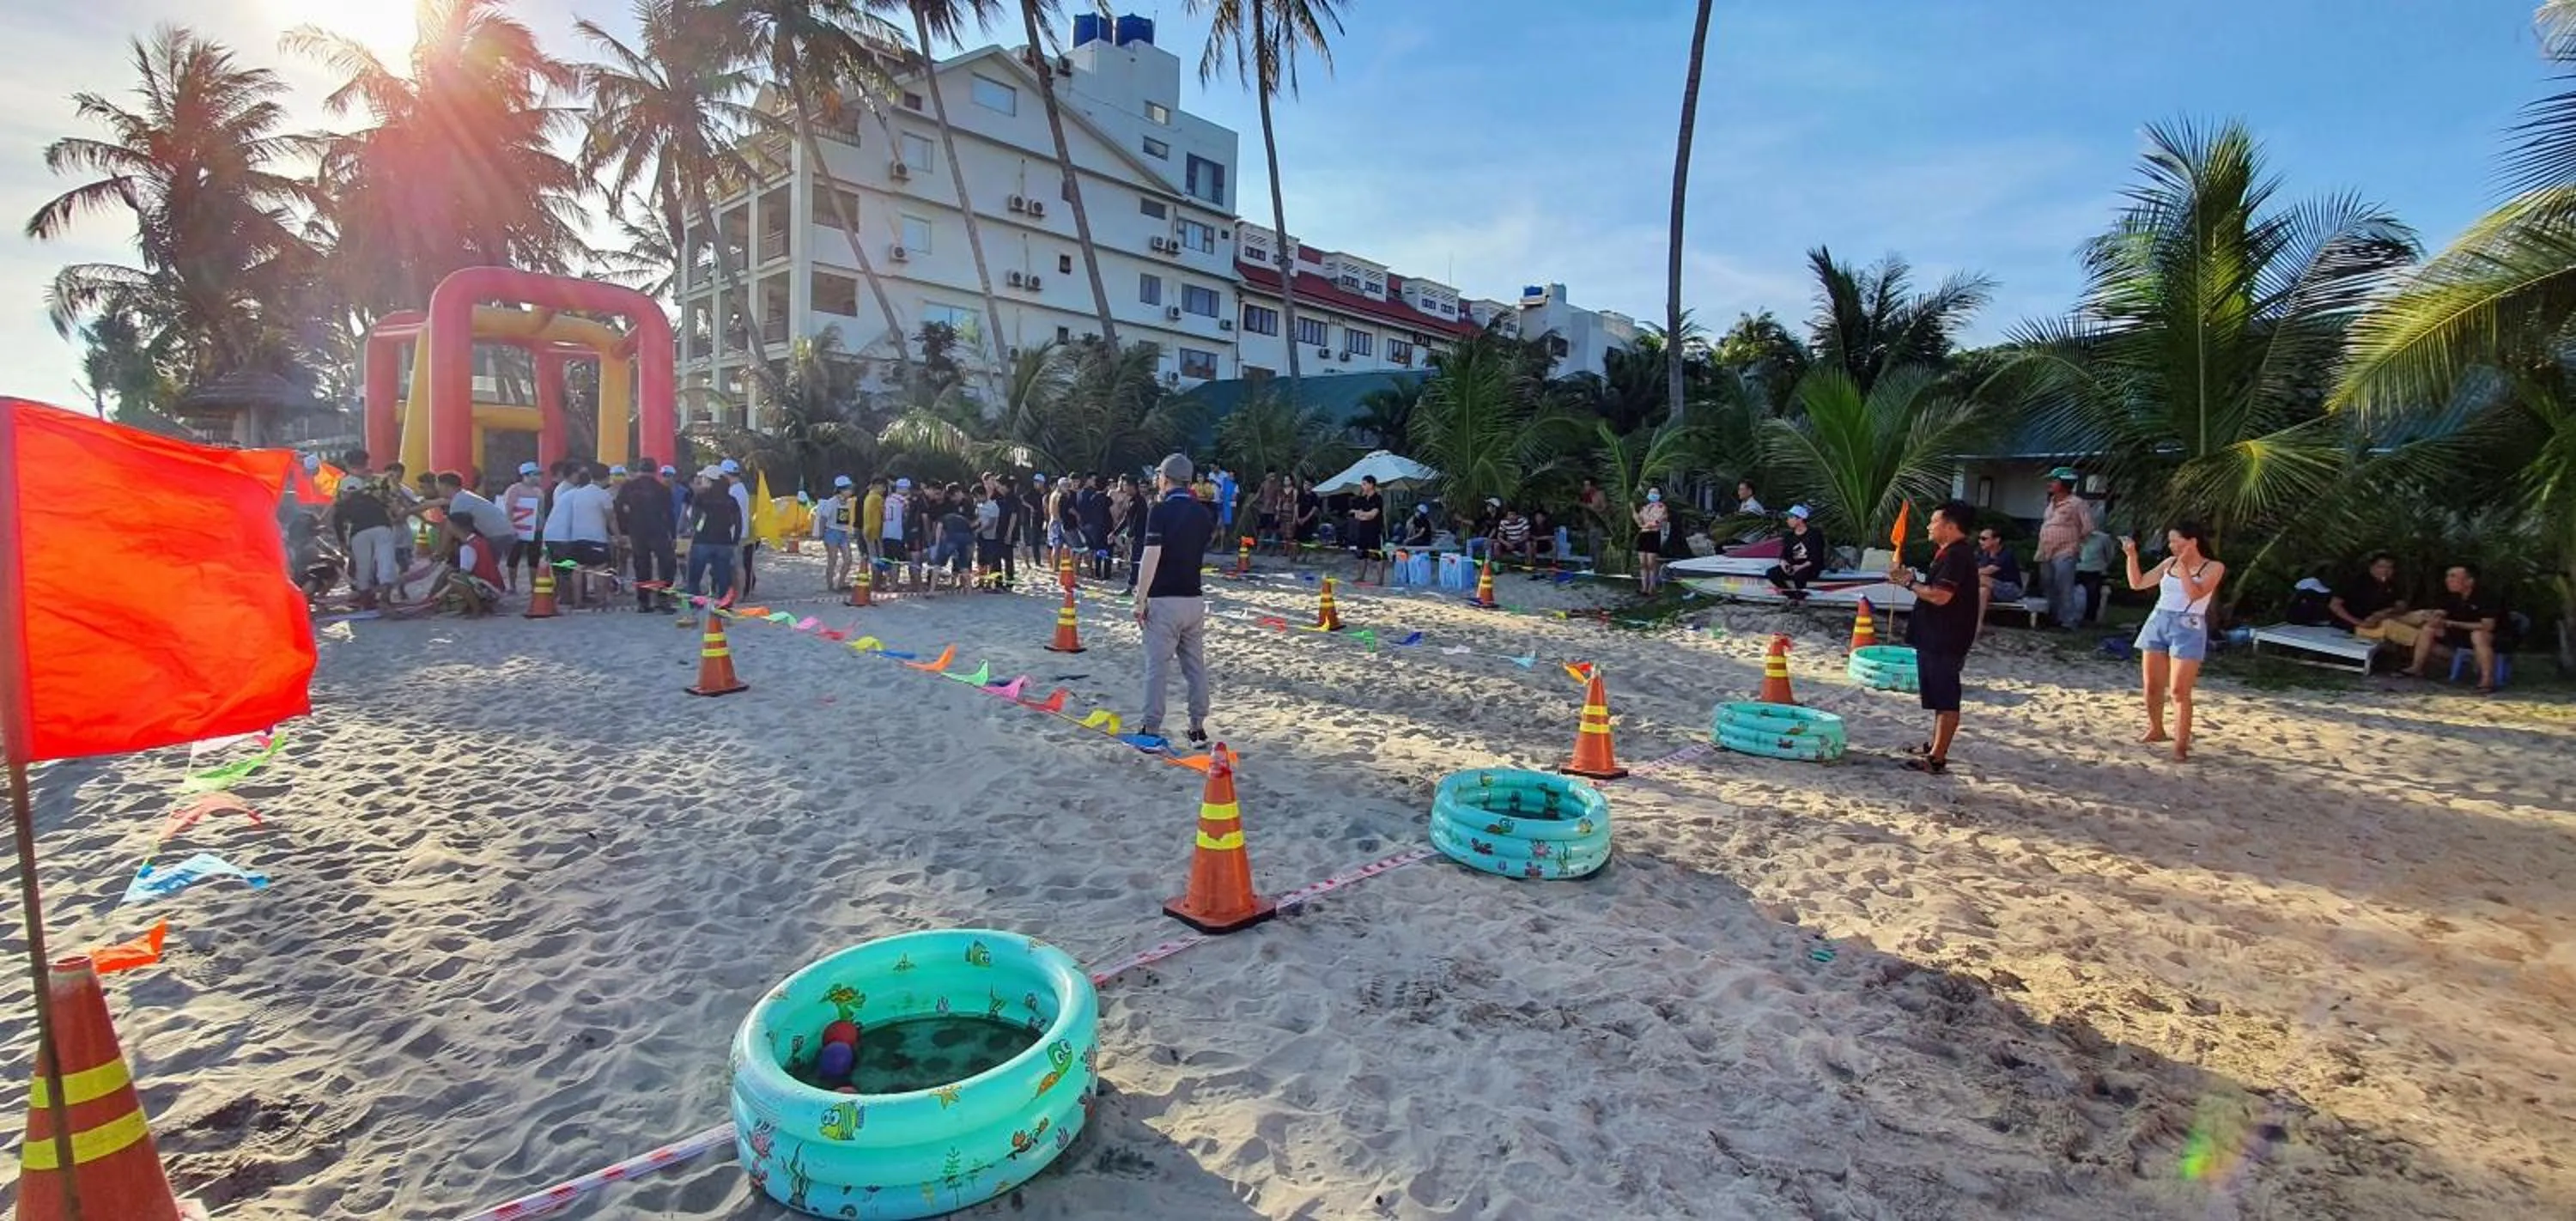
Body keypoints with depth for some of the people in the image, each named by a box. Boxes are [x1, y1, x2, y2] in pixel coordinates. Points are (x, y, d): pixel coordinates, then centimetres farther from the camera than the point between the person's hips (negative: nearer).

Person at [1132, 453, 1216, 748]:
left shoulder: (1161, 511, -10)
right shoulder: (1203, 512, 8)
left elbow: (1152, 555, -17)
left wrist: (1140, 599, -13)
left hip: (1163, 599, -6)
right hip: (1194, 598, 6)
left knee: (1157, 666, -2)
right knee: (1196, 665, 10)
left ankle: (1151, 730, 1)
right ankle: (1198, 727, 14)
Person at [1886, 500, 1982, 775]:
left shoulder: (1956, 556, -18)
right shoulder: (1949, 554, 15)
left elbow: (1939, 596, -25)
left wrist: (1909, 582, -13)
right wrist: (1912, 577, 4)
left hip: (1946, 641, -11)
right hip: (1935, 638, 11)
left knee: (1945, 700, -6)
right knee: (1939, 698, 19)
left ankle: (1937, 759, -2)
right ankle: (1935, 746, 30)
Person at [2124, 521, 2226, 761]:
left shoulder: (2214, 567, -3)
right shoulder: (2169, 562, 10)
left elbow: (2195, 593, -18)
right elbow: (2137, 583, 11)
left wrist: (2183, 565, -16)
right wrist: (2132, 556, 2)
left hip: (2188, 629, -5)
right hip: (2157, 623, 5)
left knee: (2179, 692, -9)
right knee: (2152, 686, 10)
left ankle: (2181, 744, -3)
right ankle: (2156, 730, 28)